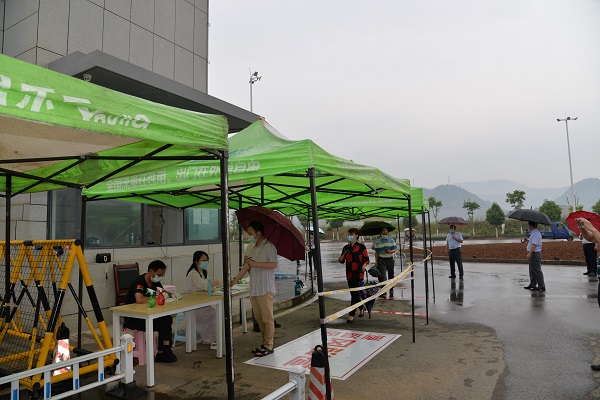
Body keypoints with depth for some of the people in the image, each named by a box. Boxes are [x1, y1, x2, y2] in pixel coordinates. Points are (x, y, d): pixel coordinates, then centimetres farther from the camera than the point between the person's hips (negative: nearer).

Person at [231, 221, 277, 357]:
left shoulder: (269, 247, -10)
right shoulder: (252, 248, 15)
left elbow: (273, 264, -20)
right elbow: (246, 266, 17)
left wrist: (255, 264, -18)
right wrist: (234, 281, 14)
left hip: (265, 289, -8)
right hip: (254, 289, 8)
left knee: (267, 318, -1)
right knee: (259, 318, 14)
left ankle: (268, 346, 9)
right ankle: (265, 342, 25)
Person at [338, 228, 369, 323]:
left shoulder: (361, 247, -4)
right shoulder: (346, 248, 10)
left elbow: (366, 259, -1)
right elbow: (342, 261, 14)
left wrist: (364, 265, -19)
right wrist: (341, 258, -8)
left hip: (358, 274, -6)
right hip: (349, 274, 6)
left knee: (355, 294, -6)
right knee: (353, 294, 15)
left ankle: (351, 315, -1)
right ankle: (362, 308, 38)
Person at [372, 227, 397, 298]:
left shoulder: (392, 240, 5)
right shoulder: (378, 242, 2)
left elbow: (394, 250, 1)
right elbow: (376, 252, 1)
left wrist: (390, 251, -21)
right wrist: (376, 262, -5)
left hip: (390, 260, 2)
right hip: (382, 260, -2)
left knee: (391, 275, 11)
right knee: (383, 276, -11)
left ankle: (391, 291, 25)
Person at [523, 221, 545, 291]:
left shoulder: (536, 233, -18)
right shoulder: (534, 233, 15)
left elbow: (534, 244, -24)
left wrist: (529, 253, -26)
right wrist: (527, 241, 10)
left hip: (535, 254, -11)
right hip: (533, 254, 11)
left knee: (537, 271, -6)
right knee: (532, 270, 17)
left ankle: (541, 286, -1)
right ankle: (532, 284, 25)